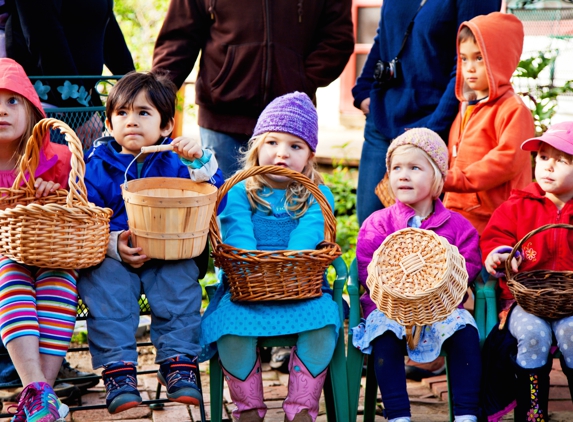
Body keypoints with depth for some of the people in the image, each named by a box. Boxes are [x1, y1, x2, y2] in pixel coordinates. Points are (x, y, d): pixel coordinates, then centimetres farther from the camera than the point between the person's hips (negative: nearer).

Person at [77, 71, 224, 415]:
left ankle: (179, 361, -21)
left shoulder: (177, 161, 5)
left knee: (181, 278, -28)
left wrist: (199, 162, -22)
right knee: (107, 281, -29)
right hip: (112, 257, 0)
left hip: (171, 256, 1)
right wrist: (114, 244, -21)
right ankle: (118, 368, -28)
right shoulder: (97, 165, 4)